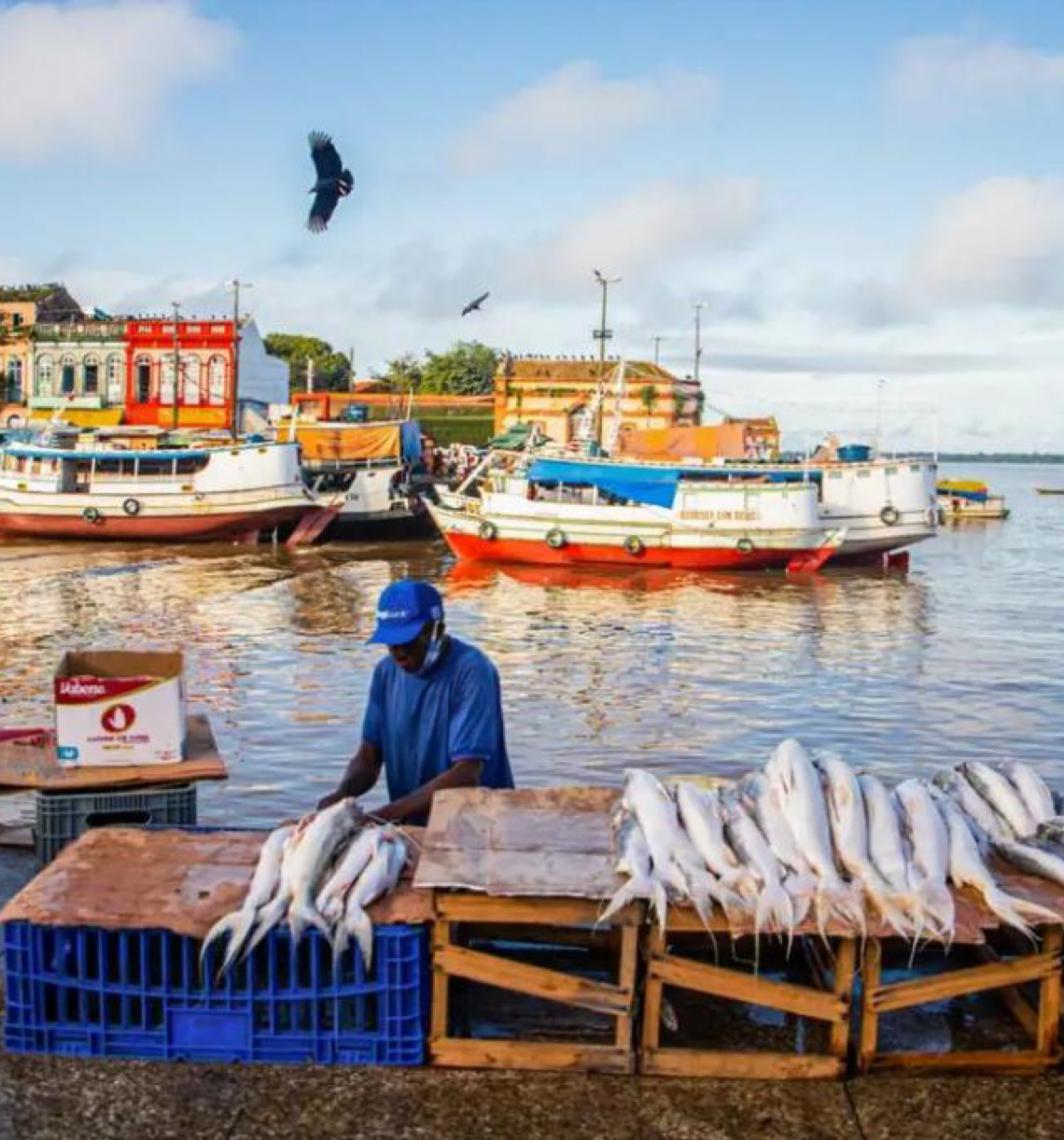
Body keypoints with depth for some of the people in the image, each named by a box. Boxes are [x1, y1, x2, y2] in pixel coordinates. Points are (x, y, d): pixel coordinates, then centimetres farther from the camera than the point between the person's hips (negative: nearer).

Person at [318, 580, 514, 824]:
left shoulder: (472, 672, -15)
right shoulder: (387, 672, 4)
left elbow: (466, 775, -21)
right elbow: (369, 755, 6)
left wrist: (383, 815, -24)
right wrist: (342, 793, -15)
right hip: (412, 826, 6)